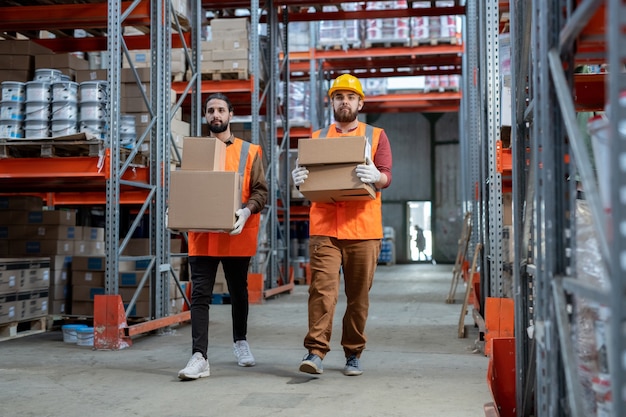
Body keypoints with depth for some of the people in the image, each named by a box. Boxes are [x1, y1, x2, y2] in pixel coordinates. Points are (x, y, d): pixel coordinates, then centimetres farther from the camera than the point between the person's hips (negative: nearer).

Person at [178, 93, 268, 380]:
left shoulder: (249, 152, 5)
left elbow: (260, 191, 0)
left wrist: (247, 211, -19)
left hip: (237, 235, 0)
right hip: (202, 235, 0)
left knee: (238, 291, 15)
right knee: (200, 295, -7)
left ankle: (240, 341, 36)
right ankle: (199, 357, -9)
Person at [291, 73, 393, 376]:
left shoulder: (376, 136, 13)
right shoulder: (317, 138, 16)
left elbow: (386, 176, 2)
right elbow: (307, 175, 9)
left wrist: (375, 177, -22)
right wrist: (300, 178, -15)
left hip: (363, 229, 0)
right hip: (324, 228, 0)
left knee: (358, 294, 4)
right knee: (322, 288, -11)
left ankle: (353, 354, 14)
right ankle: (315, 351, -11)